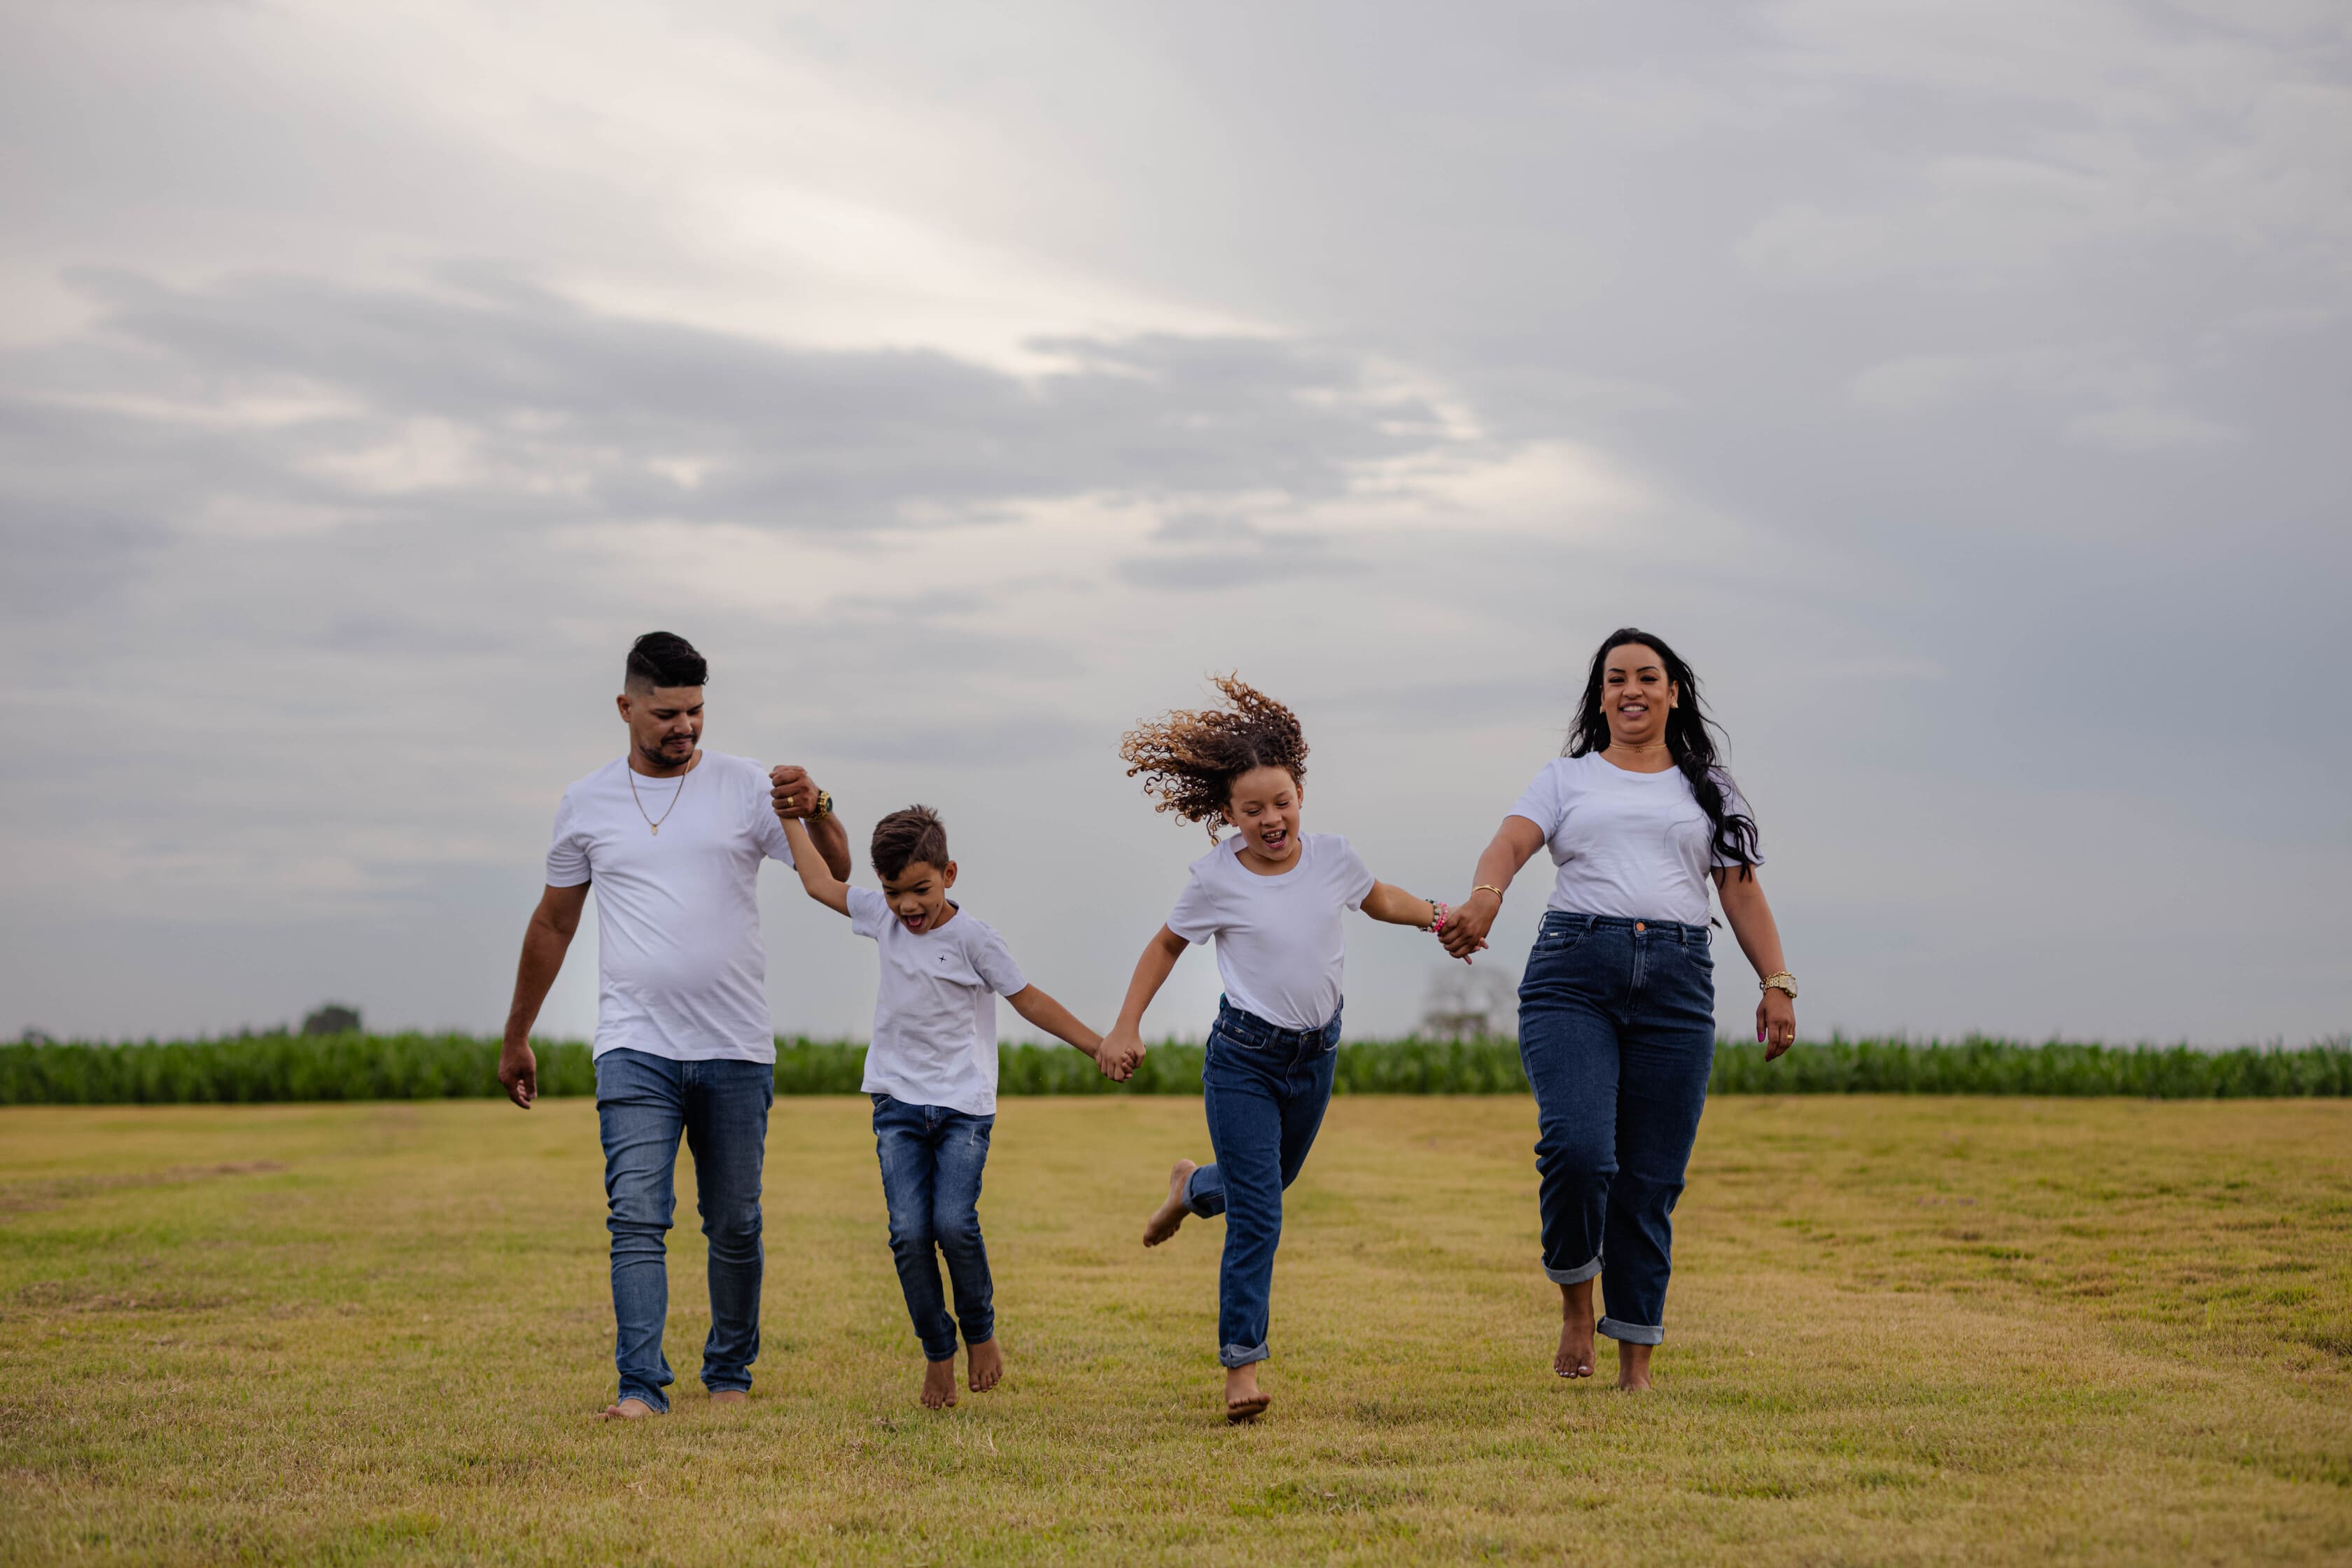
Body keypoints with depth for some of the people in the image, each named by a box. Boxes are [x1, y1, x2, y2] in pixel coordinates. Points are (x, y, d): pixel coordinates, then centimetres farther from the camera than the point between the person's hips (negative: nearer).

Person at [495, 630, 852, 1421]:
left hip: (736, 1051, 0)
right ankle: (641, 1387, -14)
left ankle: (729, 1374, 23)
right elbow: (553, 924, 18)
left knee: (735, 1227, 7)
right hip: (635, 1050, 0)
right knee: (637, 1218, -12)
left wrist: (817, 812, -25)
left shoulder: (745, 787, 3)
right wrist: (516, 1037, 22)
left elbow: (839, 880, -4)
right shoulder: (587, 804, 8)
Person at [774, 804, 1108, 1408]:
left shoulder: (972, 937, -8)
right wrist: (790, 816, 17)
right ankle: (937, 1356, 4)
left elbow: (1029, 1000, -3)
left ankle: (980, 1330, 8)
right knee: (909, 1232, -9)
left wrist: (1098, 1045, -6)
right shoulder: (883, 917, 4)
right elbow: (820, 883, 17)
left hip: (963, 1107, -3)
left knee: (954, 1224, -17)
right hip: (898, 1104, 3)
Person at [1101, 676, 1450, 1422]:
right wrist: (1125, 1028, 1)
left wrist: (1435, 915, 0)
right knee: (1256, 1214, -11)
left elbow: (1377, 897, 17)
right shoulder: (1217, 879, -13)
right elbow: (1166, 945, 3)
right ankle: (1242, 1364, -5)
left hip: (1314, 1054, 5)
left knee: (1269, 1181, 24)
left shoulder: (1330, 856, -5)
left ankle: (1193, 1186, 57)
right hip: (1243, 1057, -4)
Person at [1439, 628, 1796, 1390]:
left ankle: (1636, 1366, 8)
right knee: (1577, 1149, -21)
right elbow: (1510, 843, -3)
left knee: (1650, 1183, -1)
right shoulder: (1567, 778, 15)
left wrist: (1777, 984, 0)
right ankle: (1574, 1299, 5)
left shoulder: (1708, 790, 20)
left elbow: (1743, 893, 14)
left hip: (1677, 985, 2)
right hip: (1572, 975, -1)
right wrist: (1484, 897, -26)